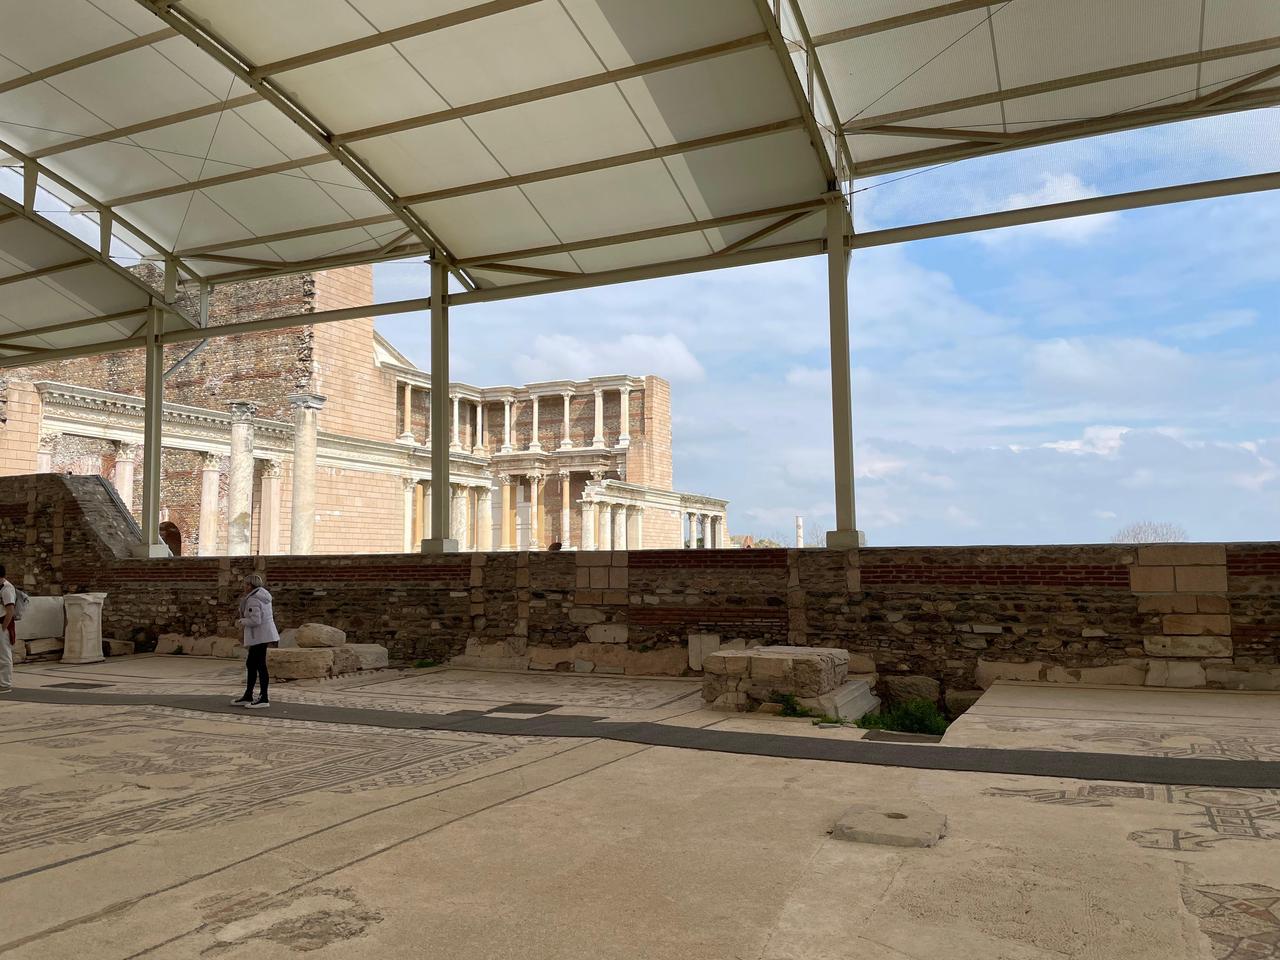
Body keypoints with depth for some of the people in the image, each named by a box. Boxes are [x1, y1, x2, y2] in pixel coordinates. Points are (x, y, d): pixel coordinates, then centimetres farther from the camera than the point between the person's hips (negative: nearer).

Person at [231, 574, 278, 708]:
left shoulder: (253, 600, -16)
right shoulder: (262, 595, 14)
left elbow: (255, 620, -23)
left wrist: (241, 622, -7)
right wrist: (244, 600, 10)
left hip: (259, 636, -11)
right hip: (264, 635, 11)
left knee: (260, 665, -7)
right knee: (251, 664, 17)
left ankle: (264, 699, -4)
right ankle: (248, 696, 24)